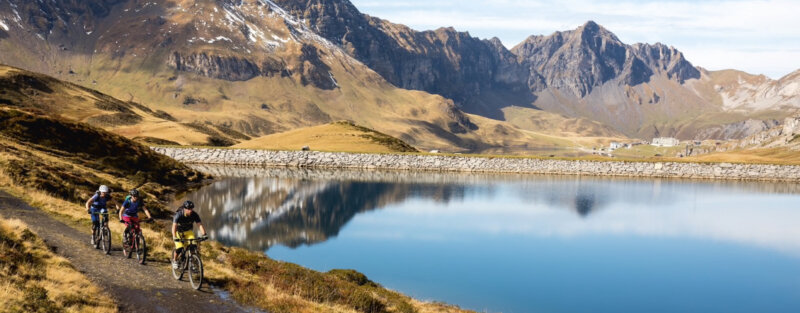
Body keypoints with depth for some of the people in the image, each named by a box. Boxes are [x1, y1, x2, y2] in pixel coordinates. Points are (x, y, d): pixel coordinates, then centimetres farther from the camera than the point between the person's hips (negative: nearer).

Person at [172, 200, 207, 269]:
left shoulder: (194, 215, -22)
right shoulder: (179, 215, -30)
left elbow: (200, 224, -25)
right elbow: (174, 226, -39)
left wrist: (204, 234, -40)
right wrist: (174, 237, -52)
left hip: (188, 231, 3)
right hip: (179, 232, -3)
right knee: (179, 248, -18)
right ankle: (174, 260, 11)